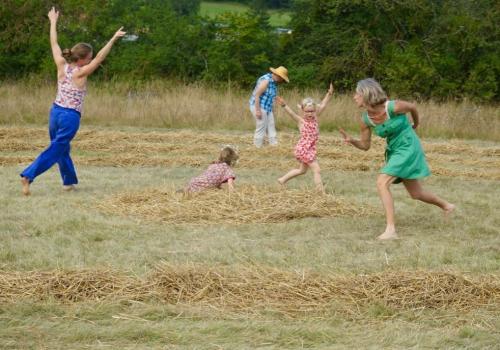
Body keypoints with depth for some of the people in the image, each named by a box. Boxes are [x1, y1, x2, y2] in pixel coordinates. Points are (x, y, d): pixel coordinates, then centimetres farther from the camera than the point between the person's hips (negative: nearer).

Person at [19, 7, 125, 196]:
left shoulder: (62, 66, 0)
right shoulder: (80, 73, -14)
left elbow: (54, 44, 10)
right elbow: (99, 58, -22)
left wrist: (53, 22, 20)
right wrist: (113, 39, -24)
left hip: (55, 112, 7)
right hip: (70, 117, -7)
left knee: (62, 149, 20)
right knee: (54, 150, -6)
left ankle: (68, 181, 29)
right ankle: (28, 176, -18)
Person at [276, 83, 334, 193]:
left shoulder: (315, 118, 2)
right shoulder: (301, 121, -13)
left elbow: (322, 105, 0)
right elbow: (291, 113, -28)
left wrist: (329, 94, -9)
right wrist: (284, 105, -44)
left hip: (310, 149, 8)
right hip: (304, 149, -8)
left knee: (302, 170, 22)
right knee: (316, 170, -9)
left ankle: (282, 180, 34)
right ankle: (322, 192, -8)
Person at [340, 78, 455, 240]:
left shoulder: (394, 107, -25)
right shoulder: (365, 119, -8)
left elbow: (412, 107, -2)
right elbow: (365, 145, 3)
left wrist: (416, 125, 18)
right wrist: (351, 140, -19)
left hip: (408, 148, -7)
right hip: (393, 151, 7)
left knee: (382, 183, -22)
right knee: (416, 193, 18)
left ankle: (391, 229, -22)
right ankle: (446, 205, 44)